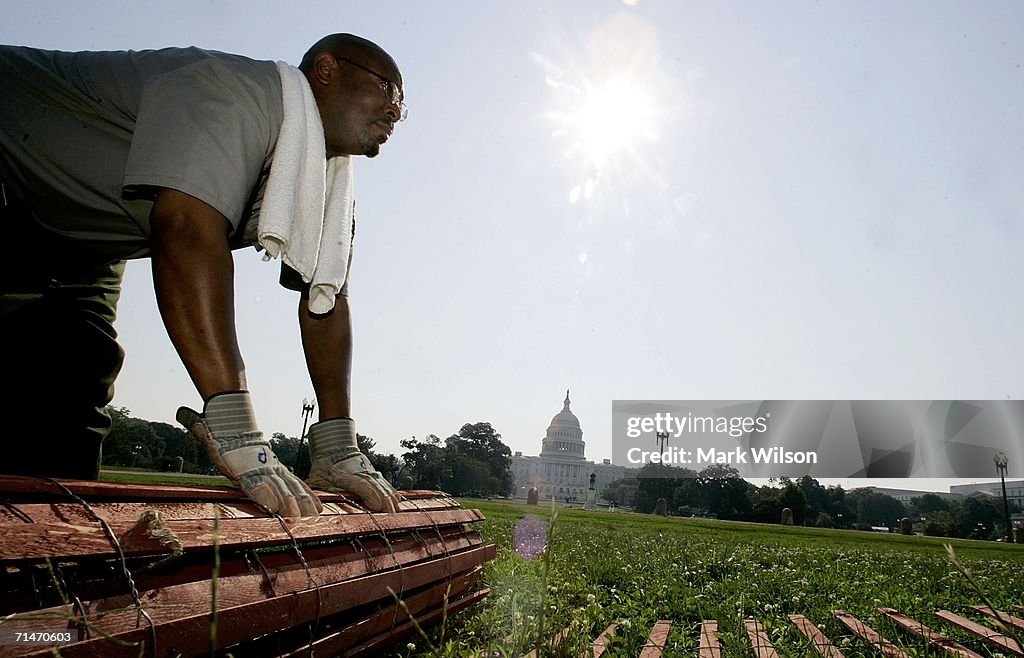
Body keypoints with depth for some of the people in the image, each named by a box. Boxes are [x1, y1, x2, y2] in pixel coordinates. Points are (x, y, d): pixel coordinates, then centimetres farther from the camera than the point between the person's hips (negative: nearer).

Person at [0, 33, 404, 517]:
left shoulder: (330, 184, -2)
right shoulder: (245, 92, -30)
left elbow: (325, 297, -5)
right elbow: (187, 231, -42)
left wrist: (338, 452, -13)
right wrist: (236, 431, -47)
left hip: (77, 249, 8)